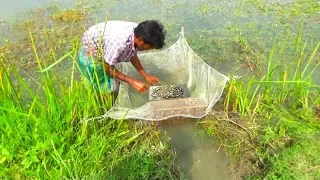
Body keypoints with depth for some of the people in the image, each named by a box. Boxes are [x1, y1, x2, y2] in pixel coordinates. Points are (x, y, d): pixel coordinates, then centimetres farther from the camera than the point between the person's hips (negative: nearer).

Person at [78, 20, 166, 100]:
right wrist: (133, 82, -26)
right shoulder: (119, 43, -41)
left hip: (102, 52, 7)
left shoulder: (138, 33, -18)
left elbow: (133, 55, 1)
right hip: (90, 56, -7)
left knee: (115, 87, 11)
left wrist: (146, 76, -4)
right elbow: (107, 67, -25)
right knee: (109, 92, -3)